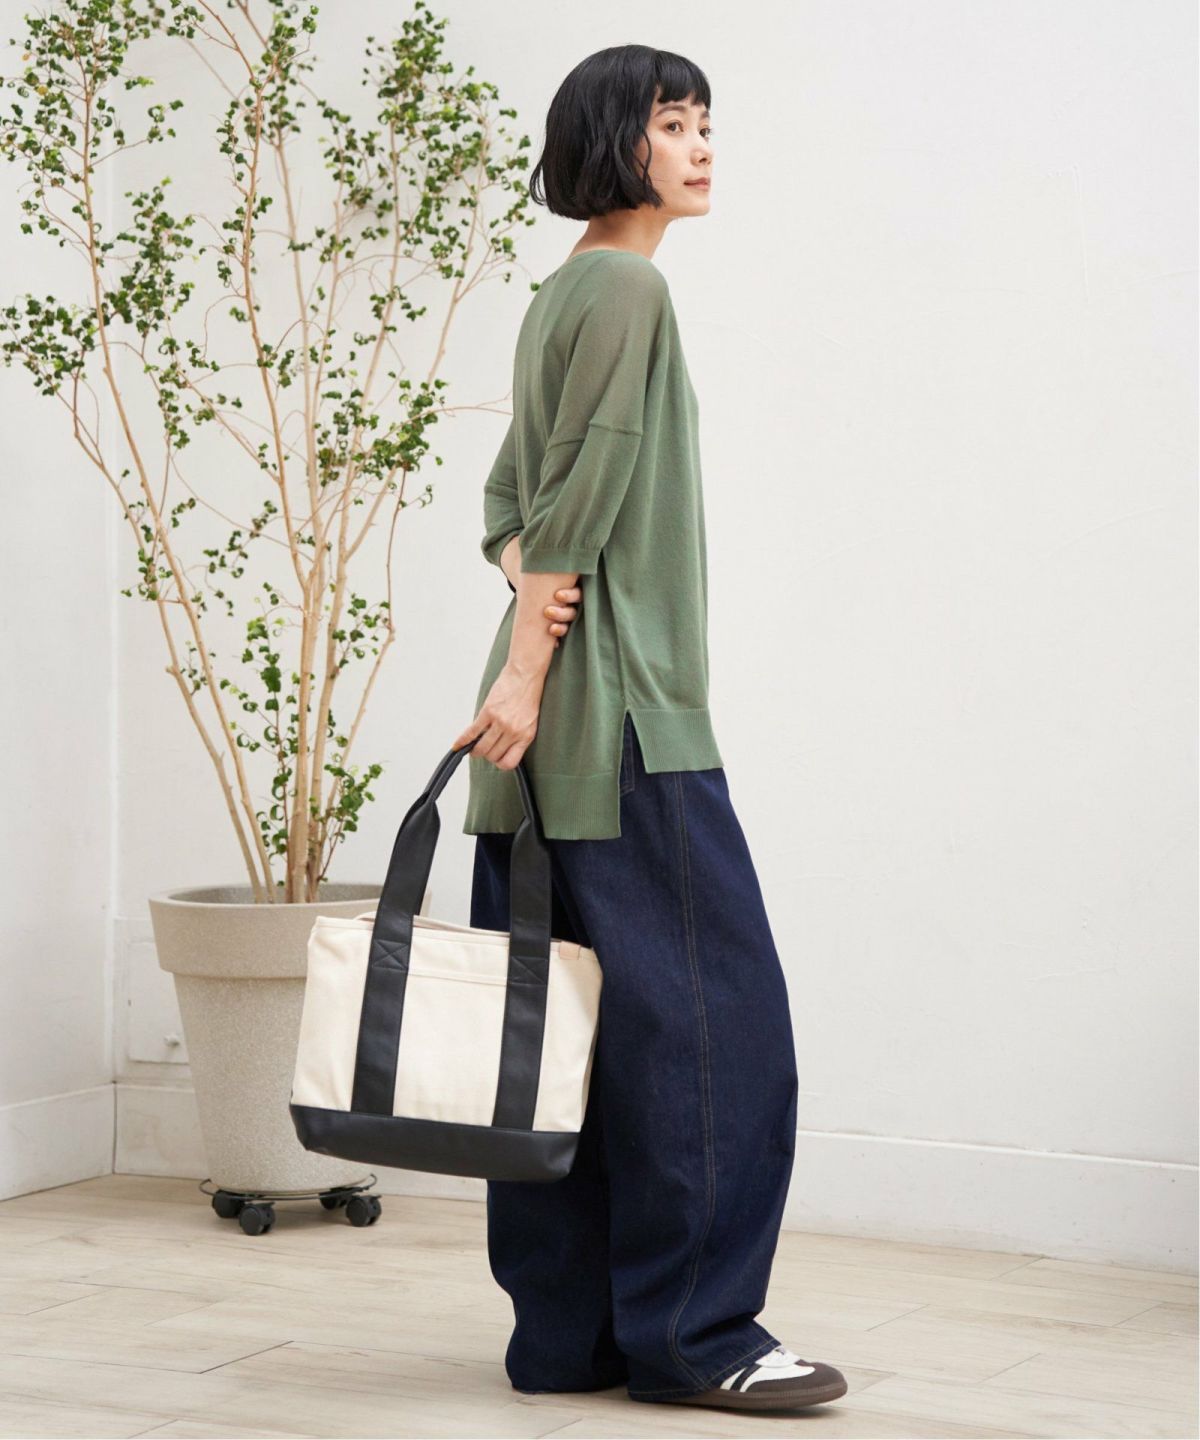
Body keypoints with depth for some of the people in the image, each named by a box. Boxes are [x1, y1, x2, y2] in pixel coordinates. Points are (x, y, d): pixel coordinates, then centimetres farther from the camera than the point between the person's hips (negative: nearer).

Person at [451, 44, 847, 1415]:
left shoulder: (565, 296, 19)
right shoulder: (626, 288, -10)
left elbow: (510, 491, 20)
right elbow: (581, 496, -15)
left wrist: (528, 573, 1)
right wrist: (525, 669, -17)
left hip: (557, 714, 10)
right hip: (623, 709, -10)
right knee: (702, 1008, -6)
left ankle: (567, 1329, 13)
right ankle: (689, 1331, -2)